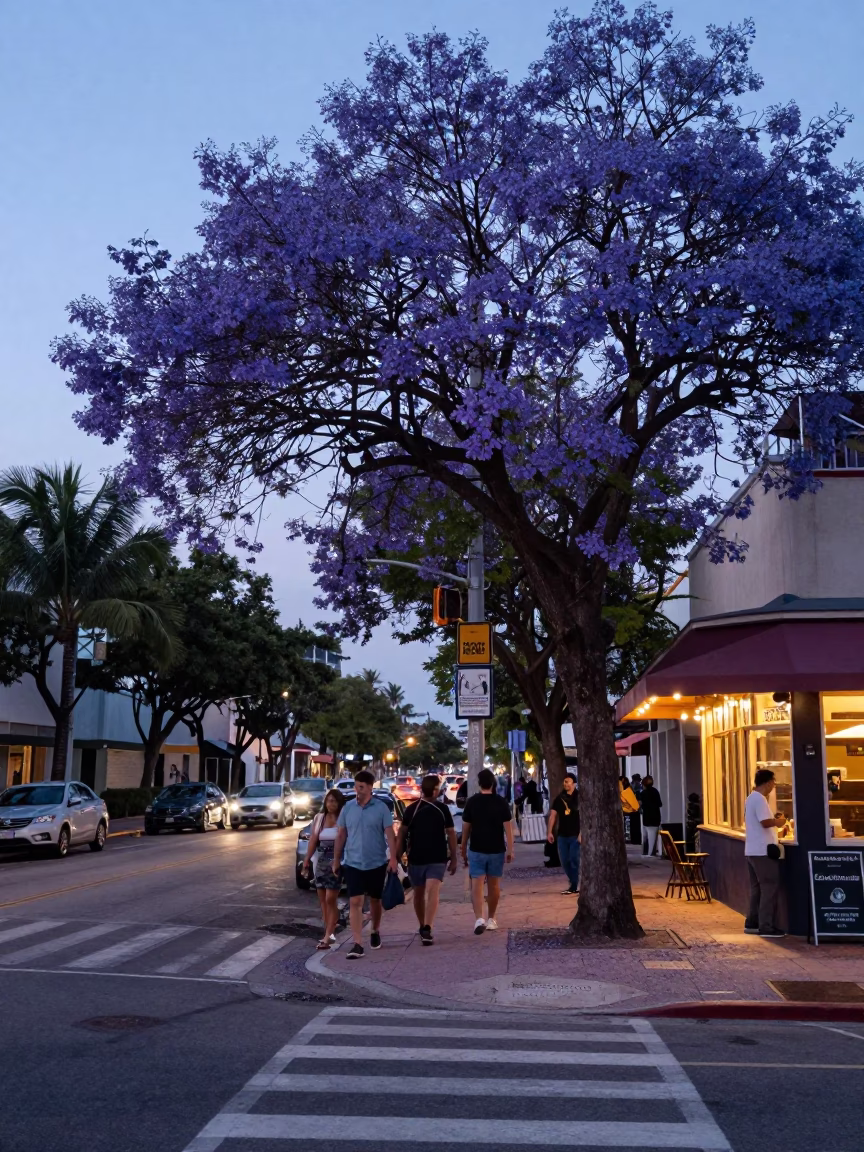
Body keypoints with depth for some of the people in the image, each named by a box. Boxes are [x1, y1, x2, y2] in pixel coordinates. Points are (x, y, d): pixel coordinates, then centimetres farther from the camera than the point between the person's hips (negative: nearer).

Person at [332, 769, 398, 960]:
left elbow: (390, 835, -7)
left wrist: (393, 858, -15)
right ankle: (357, 944, -10)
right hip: (353, 863, 1)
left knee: (375, 900, 15)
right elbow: (341, 835, 8)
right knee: (355, 902, -8)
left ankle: (375, 931, 39)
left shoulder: (381, 808, -5)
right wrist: (336, 860, 9)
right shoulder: (348, 808, 2)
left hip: (376, 863, -1)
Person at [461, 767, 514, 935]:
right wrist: (510, 849, -4)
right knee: (494, 885, 14)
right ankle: (491, 919, 22)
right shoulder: (501, 803, -2)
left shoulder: (471, 802, -2)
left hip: (476, 850, -1)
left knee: (477, 885, -3)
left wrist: (463, 852, 8)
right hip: (497, 850, 1)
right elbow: (507, 827, -7)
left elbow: (465, 829, 1)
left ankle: (479, 918, -20)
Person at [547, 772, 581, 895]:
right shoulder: (559, 798, 6)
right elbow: (552, 815, 3)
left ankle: (574, 888, 1)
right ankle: (573, 884, 24)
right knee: (564, 861, 8)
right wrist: (549, 832, -6)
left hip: (576, 835, -5)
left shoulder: (580, 797, -7)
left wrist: (581, 833, -18)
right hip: (562, 835, 5)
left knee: (574, 860, -6)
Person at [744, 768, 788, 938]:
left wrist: (774, 819, 14)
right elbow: (766, 822, -25)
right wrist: (779, 821, -7)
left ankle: (752, 923, 17)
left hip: (752, 850, 10)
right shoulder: (759, 799, -16)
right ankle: (766, 927, -6)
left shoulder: (751, 798, 16)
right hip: (763, 851, -10)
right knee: (770, 887, -6)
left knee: (757, 887, 14)